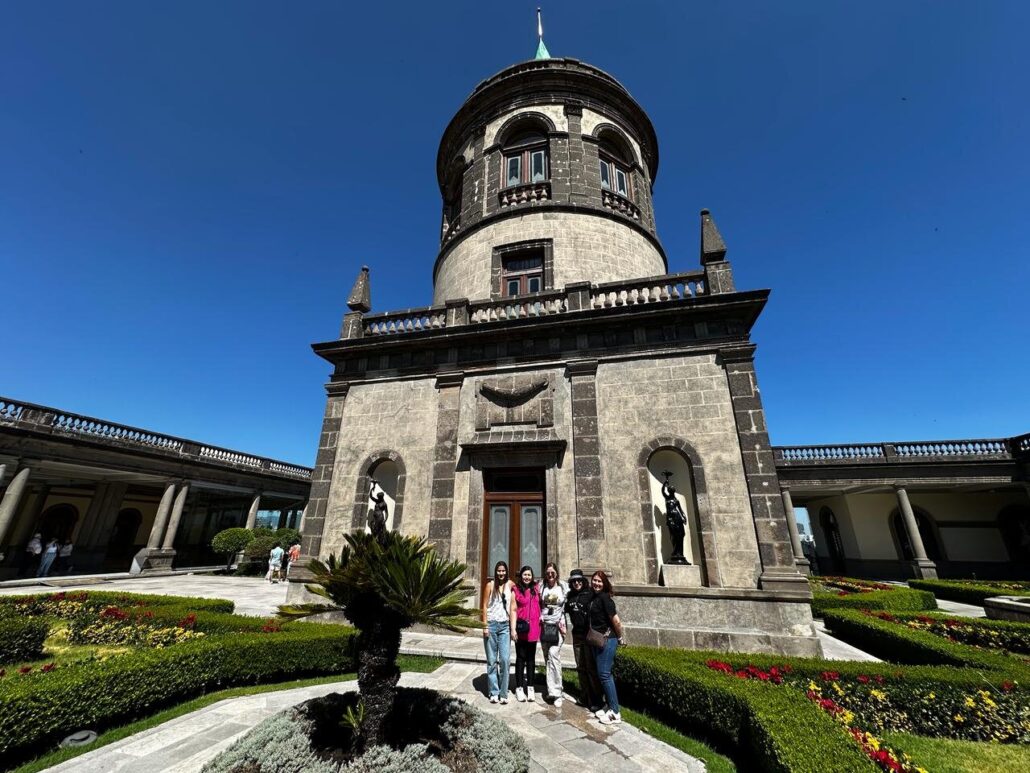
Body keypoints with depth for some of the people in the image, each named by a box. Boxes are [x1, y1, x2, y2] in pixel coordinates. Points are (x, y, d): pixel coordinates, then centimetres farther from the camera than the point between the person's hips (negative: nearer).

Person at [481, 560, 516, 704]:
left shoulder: (510, 586, 1)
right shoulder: (490, 585, -3)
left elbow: (512, 608, 2)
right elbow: (485, 606, -1)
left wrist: (513, 628, -1)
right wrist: (485, 626, -5)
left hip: (505, 626, 1)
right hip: (492, 624, -1)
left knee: (505, 660, -3)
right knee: (492, 660, 7)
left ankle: (503, 693, 11)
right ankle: (494, 692, 19)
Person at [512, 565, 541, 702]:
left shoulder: (535, 589, 5)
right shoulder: (516, 590, -7)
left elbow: (539, 605, 15)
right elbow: (513, 610, -6)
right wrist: (513, 628, -9)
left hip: (533, 628, 4)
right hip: (521, 629, -3)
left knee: (531, 658, 14)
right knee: (521, 658, 7)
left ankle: (530, 687, 26)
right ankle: (519, 688, 20)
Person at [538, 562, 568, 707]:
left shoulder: (564, 587, -2)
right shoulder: (541, 587, 4)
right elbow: (538, 605, 12)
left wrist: (562, 622, -3)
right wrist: (540, 617, -2)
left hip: (557, 626, -3)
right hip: (544, 626, 3)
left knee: (554, 656, -14)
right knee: (547, 658, 9)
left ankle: (556, 692, -8)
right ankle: (552, 688, 24)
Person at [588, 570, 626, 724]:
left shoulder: (604, 597, -18)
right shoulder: (593, 597, 7)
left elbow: (616, 620, -19)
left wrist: (620, 638, -7)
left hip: (607, 640, -8)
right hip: (597, 640, 8)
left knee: (604, 674, -5)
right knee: (603, 674, 14)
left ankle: (615, 713, 5)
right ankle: (611, 706, 25)